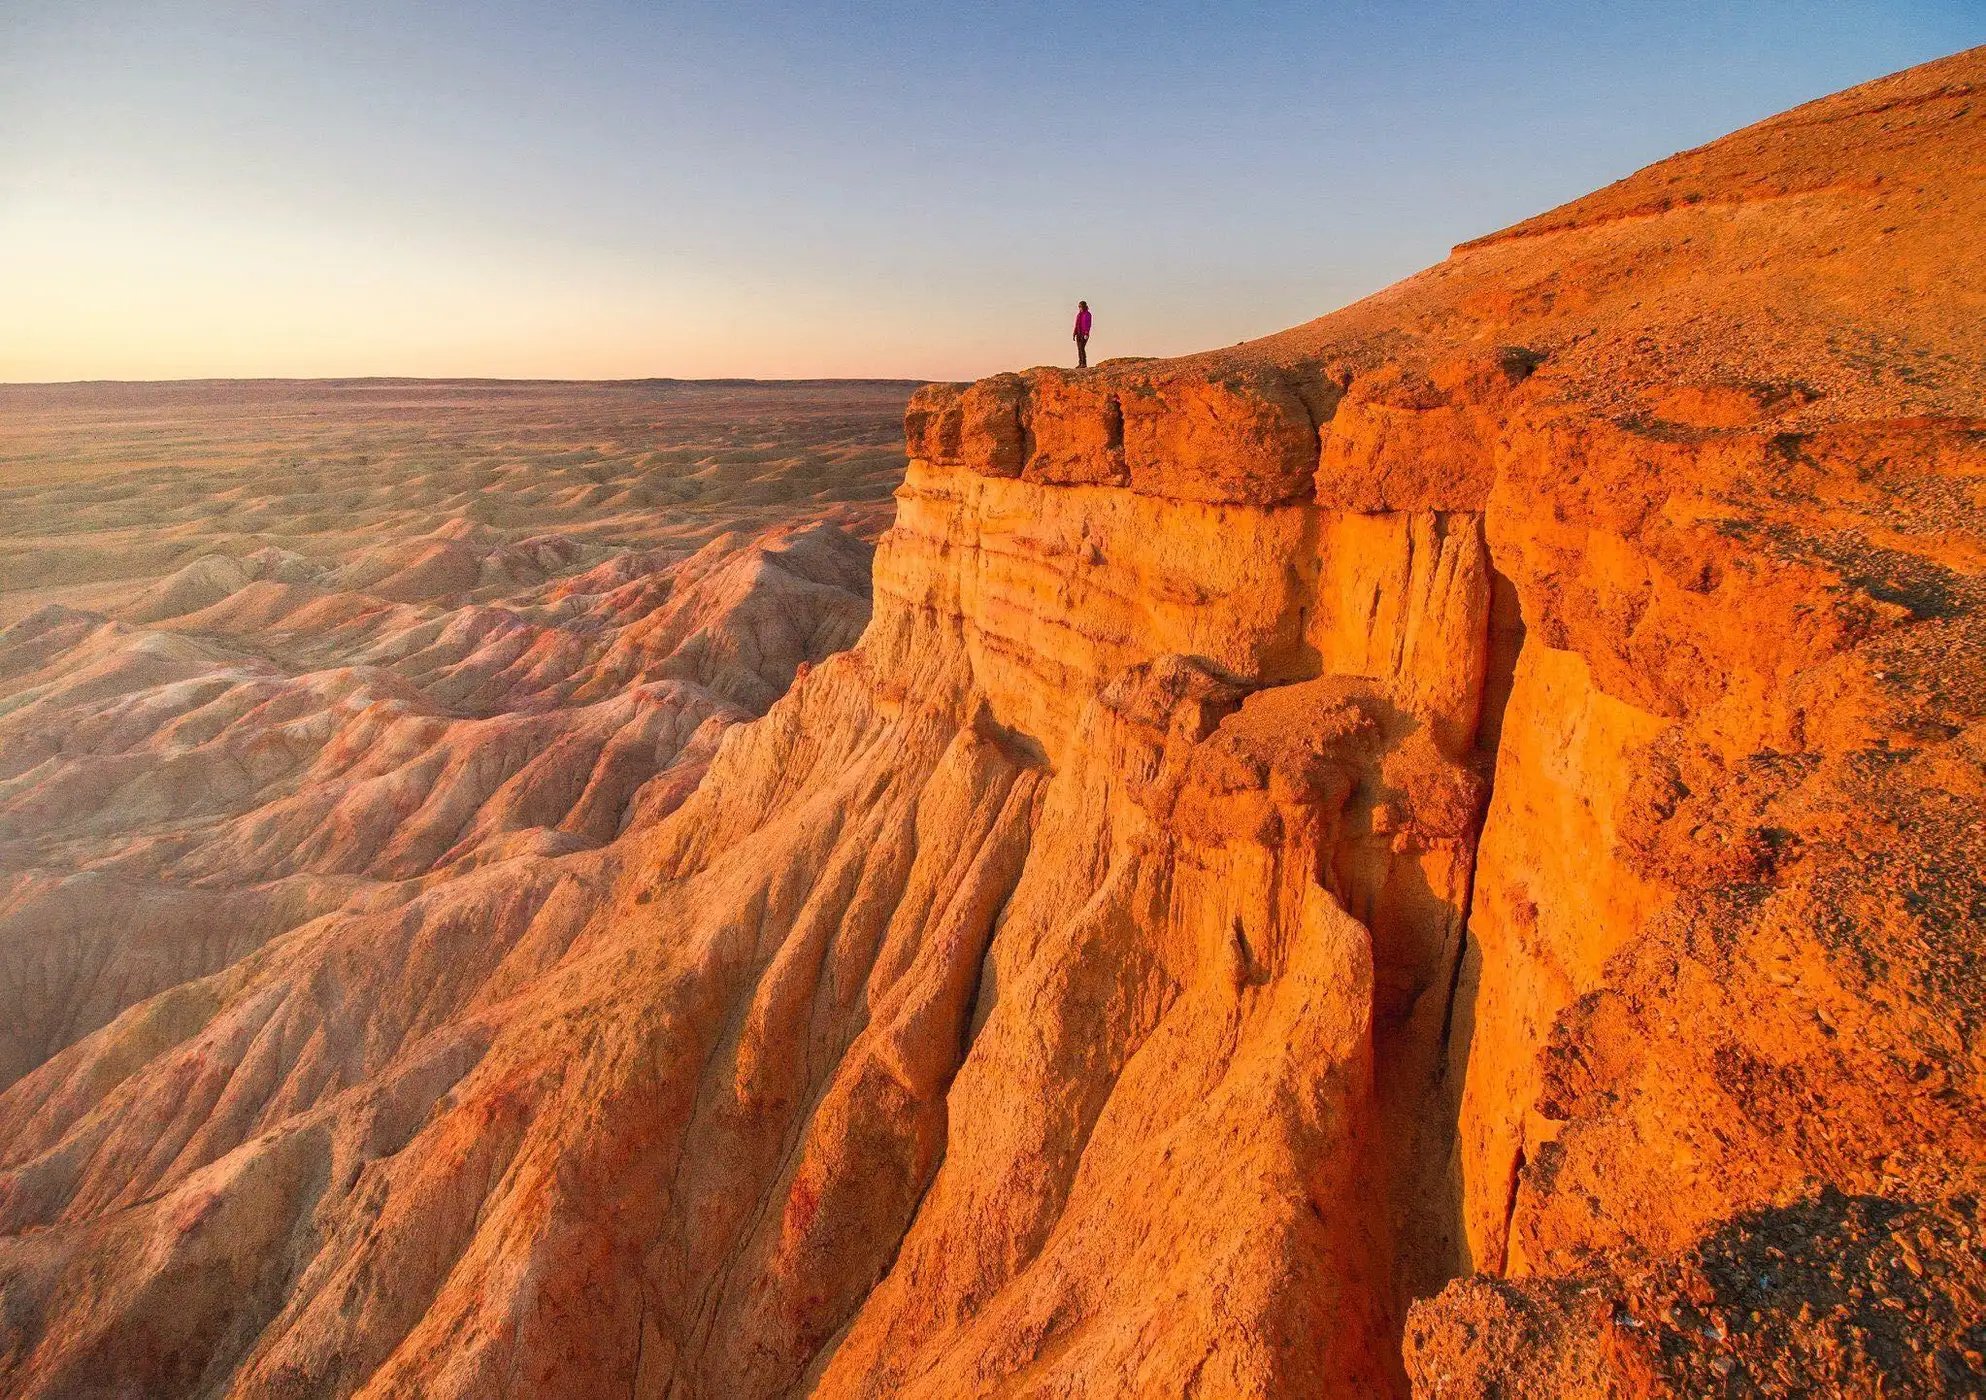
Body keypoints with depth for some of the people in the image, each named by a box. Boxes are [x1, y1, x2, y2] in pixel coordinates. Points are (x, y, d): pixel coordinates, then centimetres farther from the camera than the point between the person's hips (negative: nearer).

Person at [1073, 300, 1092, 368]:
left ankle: (1084, 363, -13)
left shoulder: (1087, 314, -7)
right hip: (1079, 333, 7)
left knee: (1082, 348, -15)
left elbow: (1088, 324, -14)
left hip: (1084, 334, -7)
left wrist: (1086, 333, -23)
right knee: (1079, 348, 4)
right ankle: (1080, 363, 6)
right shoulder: (1078, 314, 14)